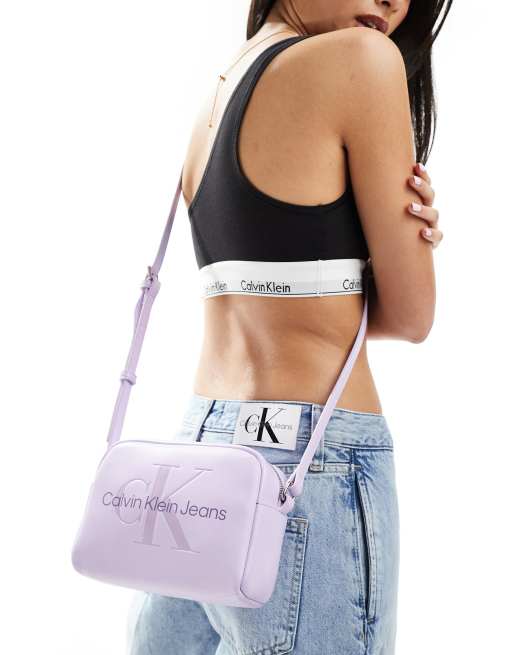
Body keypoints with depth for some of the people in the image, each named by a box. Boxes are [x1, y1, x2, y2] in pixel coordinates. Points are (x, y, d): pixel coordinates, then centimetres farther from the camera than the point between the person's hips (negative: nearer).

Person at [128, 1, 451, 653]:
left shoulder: (215, 95, 14)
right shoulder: (362, 57, -9)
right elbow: (409, 315, -7)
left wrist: (408, 236, 0)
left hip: (200, 438, 8)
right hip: (309, 457, -8)